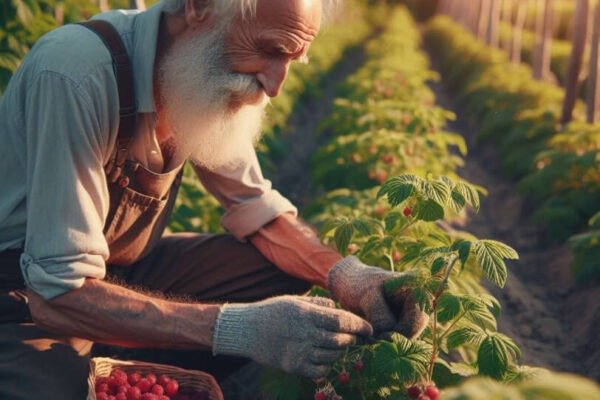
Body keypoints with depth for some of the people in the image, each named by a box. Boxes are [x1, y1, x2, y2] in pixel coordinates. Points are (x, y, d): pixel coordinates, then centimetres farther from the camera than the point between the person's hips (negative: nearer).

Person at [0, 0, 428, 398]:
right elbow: (59, 293, -31)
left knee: (290, 270, -5)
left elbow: (257, 209, 3)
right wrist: (239, 329, -39)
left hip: (124, 271, 7)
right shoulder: (78, 75, -30)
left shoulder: (213, 75, -7)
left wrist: (348, 277, -15)